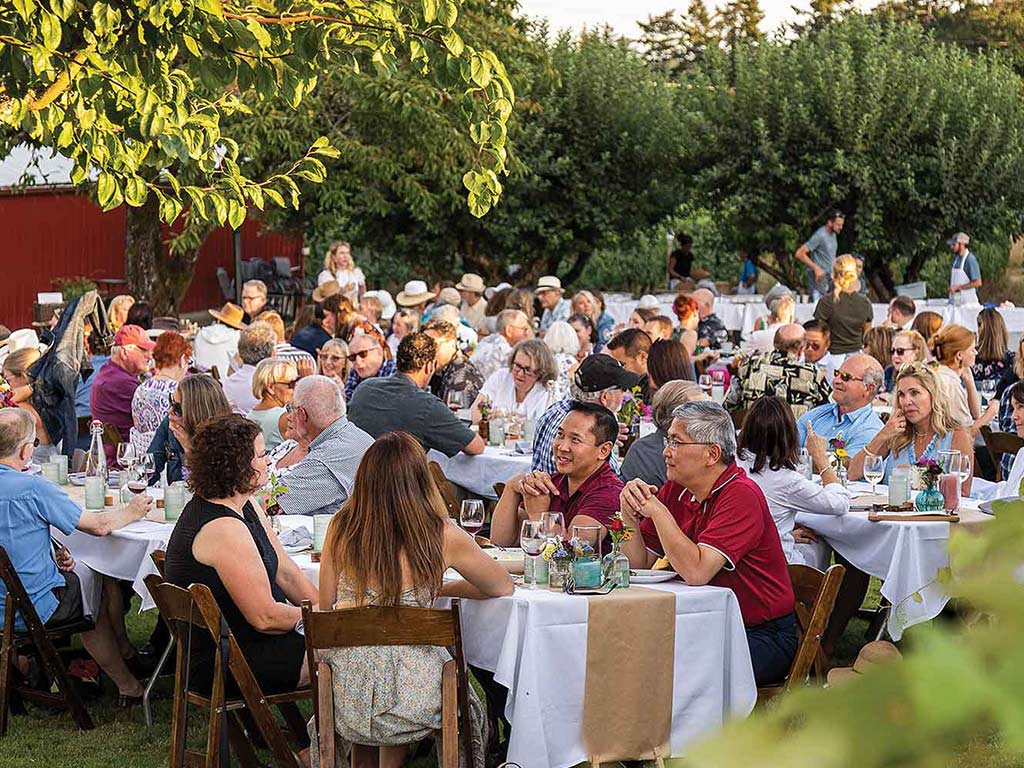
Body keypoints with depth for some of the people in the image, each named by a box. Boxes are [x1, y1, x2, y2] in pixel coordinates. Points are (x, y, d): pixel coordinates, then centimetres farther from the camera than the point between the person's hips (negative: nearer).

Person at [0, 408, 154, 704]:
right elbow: (99, 525, -12)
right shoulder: (32, 488, -22)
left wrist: (53, 554, 5)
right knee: (103, 579, 19)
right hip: (34, 611, -6)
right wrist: (132, 511, 7)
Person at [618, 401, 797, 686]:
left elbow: (696, 572, -29)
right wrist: (630, 516, -8)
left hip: (761, 637, -7)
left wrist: (657, 510, -22)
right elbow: (638, 564, 9)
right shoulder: (675, 490, 5)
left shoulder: (741, 496, -18)